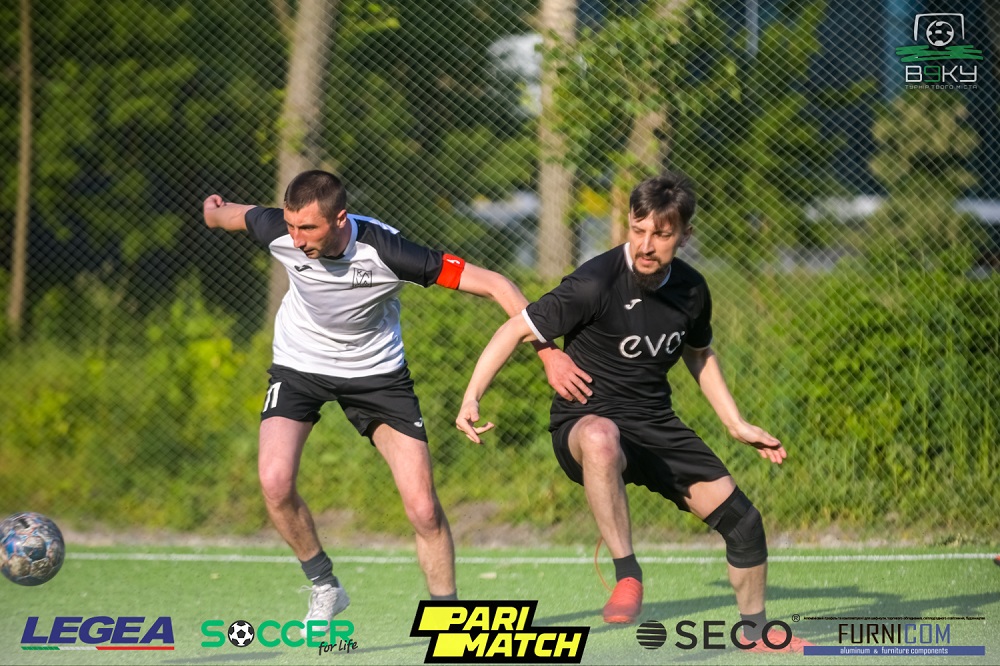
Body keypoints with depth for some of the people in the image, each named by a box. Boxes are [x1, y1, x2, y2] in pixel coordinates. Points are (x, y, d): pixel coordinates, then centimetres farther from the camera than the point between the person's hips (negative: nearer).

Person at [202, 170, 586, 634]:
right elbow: (237, 214, 2)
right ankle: (324, 586, 2)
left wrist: (548, 352, -35)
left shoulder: (386, 251, -33)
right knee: (274, 481, -22)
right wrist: (215, 211, 26)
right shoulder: (278, 232, -25)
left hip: (376, 371, -1)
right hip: (300, 365, 2)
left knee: (423, 507, -10)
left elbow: (494, 284, -29)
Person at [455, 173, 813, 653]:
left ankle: (755, 629, 33)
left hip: (655, 426, 6)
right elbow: (518, 329, -15)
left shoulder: (690, 290, 0)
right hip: (584, 427, -6)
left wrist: (736, 424, 23)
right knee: (600, 436, -44)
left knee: (741, 520, 6)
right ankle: (627, 576, -34)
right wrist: (472, 397, -25)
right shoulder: (596, 284, -20)